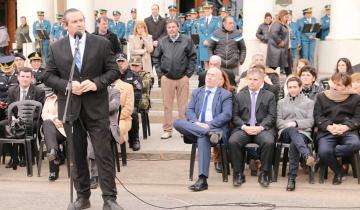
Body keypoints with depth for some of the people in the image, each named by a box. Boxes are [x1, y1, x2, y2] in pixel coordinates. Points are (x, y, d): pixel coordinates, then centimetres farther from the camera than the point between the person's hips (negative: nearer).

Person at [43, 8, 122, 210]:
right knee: (77, 155, 10)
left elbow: (113, 71, 0)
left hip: (96, 107, -2)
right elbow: (49, 76, 5)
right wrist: (67, 85, -13)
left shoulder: (102, 43, 0)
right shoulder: (56, 48, 5)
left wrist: (96, 83, -16)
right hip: (70, 108, 2)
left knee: (104, 153, -2)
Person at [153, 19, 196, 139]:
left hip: (182, 78, -1)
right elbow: (156, 59, 10)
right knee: (167, 105, 5)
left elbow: (192, 57, 2)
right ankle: (167, 130, 14)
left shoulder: (187, 41, 0)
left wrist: (188, 73, -3)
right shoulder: (162, 42, 5)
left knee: (183, 105, 5)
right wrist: (160, 74, 2)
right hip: (166, 78, 1)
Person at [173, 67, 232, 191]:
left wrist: (208, 125, -17)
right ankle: (209, 133, -34)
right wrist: (196, 123, -11)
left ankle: (202, 180, -42)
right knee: (177, 123, -24)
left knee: (203, 138, -39)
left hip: (215, 128, -4)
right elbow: (190, 110, 12)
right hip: (195, 127, 4)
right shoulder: (196, 92, 23)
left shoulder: (225, 95, 10)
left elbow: (226, 115, -4)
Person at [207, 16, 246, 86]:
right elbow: (210, 48, 9)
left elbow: (243, 49, 11)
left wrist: (241, 61, 1)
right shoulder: (216, 34, 3)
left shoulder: (237, 33, 6)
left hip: (233, 66, 1)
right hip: (219, 65, -1)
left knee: (232, 85, 4)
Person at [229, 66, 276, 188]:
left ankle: (264, 174, -16)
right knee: (233, 141, -30)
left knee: (269, 142, -33)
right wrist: (244, 127, -9)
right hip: (243, 128, 1)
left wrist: (261, 127, -12)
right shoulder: (239, 96, 18)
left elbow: (272, 116, 5)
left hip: (262, 128, -1)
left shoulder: (269, 96, 15)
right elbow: (235, 116, 9)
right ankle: (238, 173, -14)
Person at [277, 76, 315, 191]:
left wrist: (296, 123, -10)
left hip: (303, 132, -1)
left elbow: (310, 121, 7)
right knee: (292, 129, -39)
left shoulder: (309, 102, 20)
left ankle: (291, 178, -38)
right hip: (286, 132, 1)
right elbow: (278, 121, 15)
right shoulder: (281, 102, 26)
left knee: (294, 144, -37)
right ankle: (307, 154, -59)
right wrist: (288, 124, -7)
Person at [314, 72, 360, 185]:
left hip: (348, 131, 0)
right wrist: (329, 127, -15)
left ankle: (324, 156, -14)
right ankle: (338, 171, 1)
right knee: (323, 151, -31)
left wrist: (345, 127, -15)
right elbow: (317, 116, 4)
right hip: (326, 132, 0)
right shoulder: (321, 97, 13)